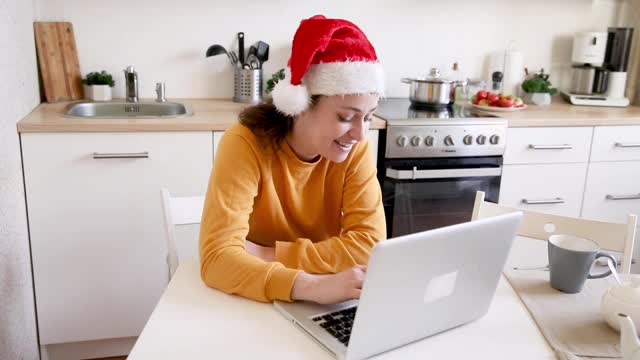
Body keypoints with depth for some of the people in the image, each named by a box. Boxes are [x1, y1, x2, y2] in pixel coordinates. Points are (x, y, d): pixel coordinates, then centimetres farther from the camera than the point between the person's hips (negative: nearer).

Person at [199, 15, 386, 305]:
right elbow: (218, 258, -28)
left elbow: (369, 243, -17)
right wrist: (313, 286, -41)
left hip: (323, 304, 2)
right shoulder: (245, 145, -21)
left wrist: (269, 255, -23)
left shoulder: (354, 150, -11)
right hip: (253, 300, -2)